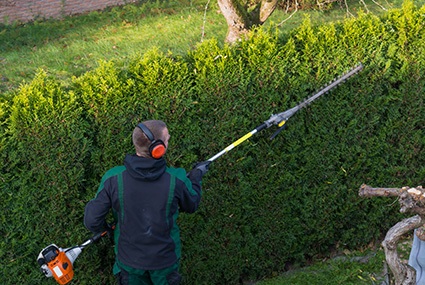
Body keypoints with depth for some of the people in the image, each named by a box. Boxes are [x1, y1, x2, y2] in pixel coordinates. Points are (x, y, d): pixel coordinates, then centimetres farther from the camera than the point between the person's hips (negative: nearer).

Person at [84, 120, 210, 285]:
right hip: (164, 258, 0)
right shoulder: (176, 180, -26)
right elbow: (191, 205, -4)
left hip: (129, 257, 1)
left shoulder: (113, 179, -26)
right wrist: (196, 176, 13)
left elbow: (92, 221, -18)